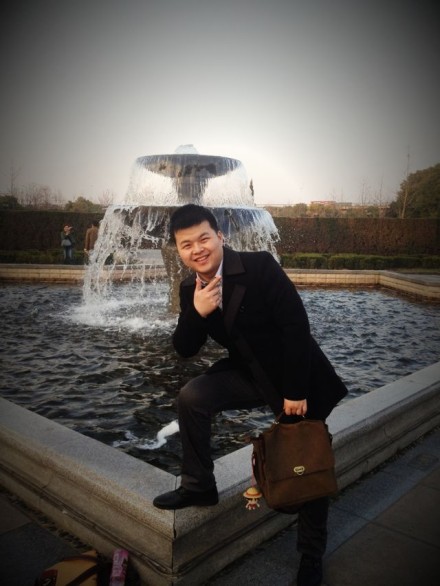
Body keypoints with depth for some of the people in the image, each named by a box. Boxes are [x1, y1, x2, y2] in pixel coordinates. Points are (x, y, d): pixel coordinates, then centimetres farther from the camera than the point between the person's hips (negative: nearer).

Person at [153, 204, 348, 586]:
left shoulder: (260, 266, -24)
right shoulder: (191, 289, -5)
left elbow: (297, 326, -23)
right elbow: (185, 350, -6)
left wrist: (296, 391, -21)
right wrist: (197, 312, -27)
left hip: (296, 378, -4)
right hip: (250, 374, 5)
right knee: (191, 397, -15)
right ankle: (199, 486, 6)